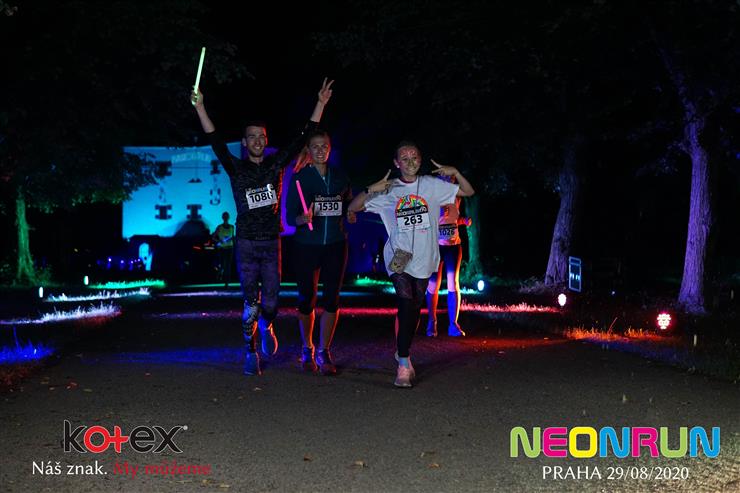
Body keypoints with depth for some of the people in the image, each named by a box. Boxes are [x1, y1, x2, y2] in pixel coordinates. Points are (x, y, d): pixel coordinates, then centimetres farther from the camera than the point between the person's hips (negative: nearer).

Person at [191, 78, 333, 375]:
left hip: (271, 242, 2)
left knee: (271, 300, 3)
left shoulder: (276, 164, 4)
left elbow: (303, 138, 2)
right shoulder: (236, 169, -1)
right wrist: (200, 108, -23)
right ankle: (251, 353, 11)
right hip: (247, 242, -2)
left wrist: (320, 104, -3)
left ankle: (266, 327, 36)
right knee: (251, 302, -2)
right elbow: (216, 142, -12)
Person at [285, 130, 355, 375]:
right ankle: (307, 350, 23)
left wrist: (351, 215, -2)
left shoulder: (340, 176, 7)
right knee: (307, 299, 4)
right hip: (307, 246, -2)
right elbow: (289, 216, -5)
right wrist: (304, 218, -26)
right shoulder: (300, 178, -3)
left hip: (335, 245, 2)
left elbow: (349, 206, 20)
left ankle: (324, 352, 8)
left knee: (332, 298, -1)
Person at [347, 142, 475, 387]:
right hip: (399, 257, -2)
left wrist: (455, 172, -7)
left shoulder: (432, 185, 6)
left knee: (415, 309, 8)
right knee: (406, 305, -17)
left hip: (423, 258, 3)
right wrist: (371, 190, -16)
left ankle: (403, 353, 30)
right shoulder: (388, 190, 2)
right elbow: (353, 208, 1)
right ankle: (403, 364, -10)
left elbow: (468, 192, 10)